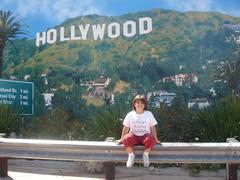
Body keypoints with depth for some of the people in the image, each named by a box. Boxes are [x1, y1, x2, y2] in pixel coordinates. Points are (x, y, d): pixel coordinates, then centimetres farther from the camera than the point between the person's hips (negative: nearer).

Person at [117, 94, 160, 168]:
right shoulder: (130, 114, 5)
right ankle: (131, 155, -9)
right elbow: (126, 128, 10)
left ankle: (146, 154, -8)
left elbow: (152, 128, 8)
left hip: (145, 136, 0)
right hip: (133, 136, 0)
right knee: (126, 138, -35)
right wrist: (121, 139, 9)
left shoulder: (149, 114, 5)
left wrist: (156, 139, 5)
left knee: (151, 138, -37)